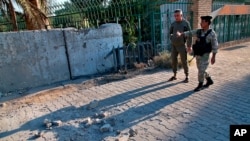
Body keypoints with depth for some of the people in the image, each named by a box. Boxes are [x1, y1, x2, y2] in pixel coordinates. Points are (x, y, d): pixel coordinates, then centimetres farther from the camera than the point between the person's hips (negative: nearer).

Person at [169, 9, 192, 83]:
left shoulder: (186, 23, -5)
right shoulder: (173, 24, 5)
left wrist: (189, 45, -11)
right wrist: (172, 38, 7)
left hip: (182, 45, -4)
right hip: (173, 45, 5)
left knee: (184, 61, 1)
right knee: (174, 60, 9)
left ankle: (186, 77, 13)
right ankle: (174, 76, 22)